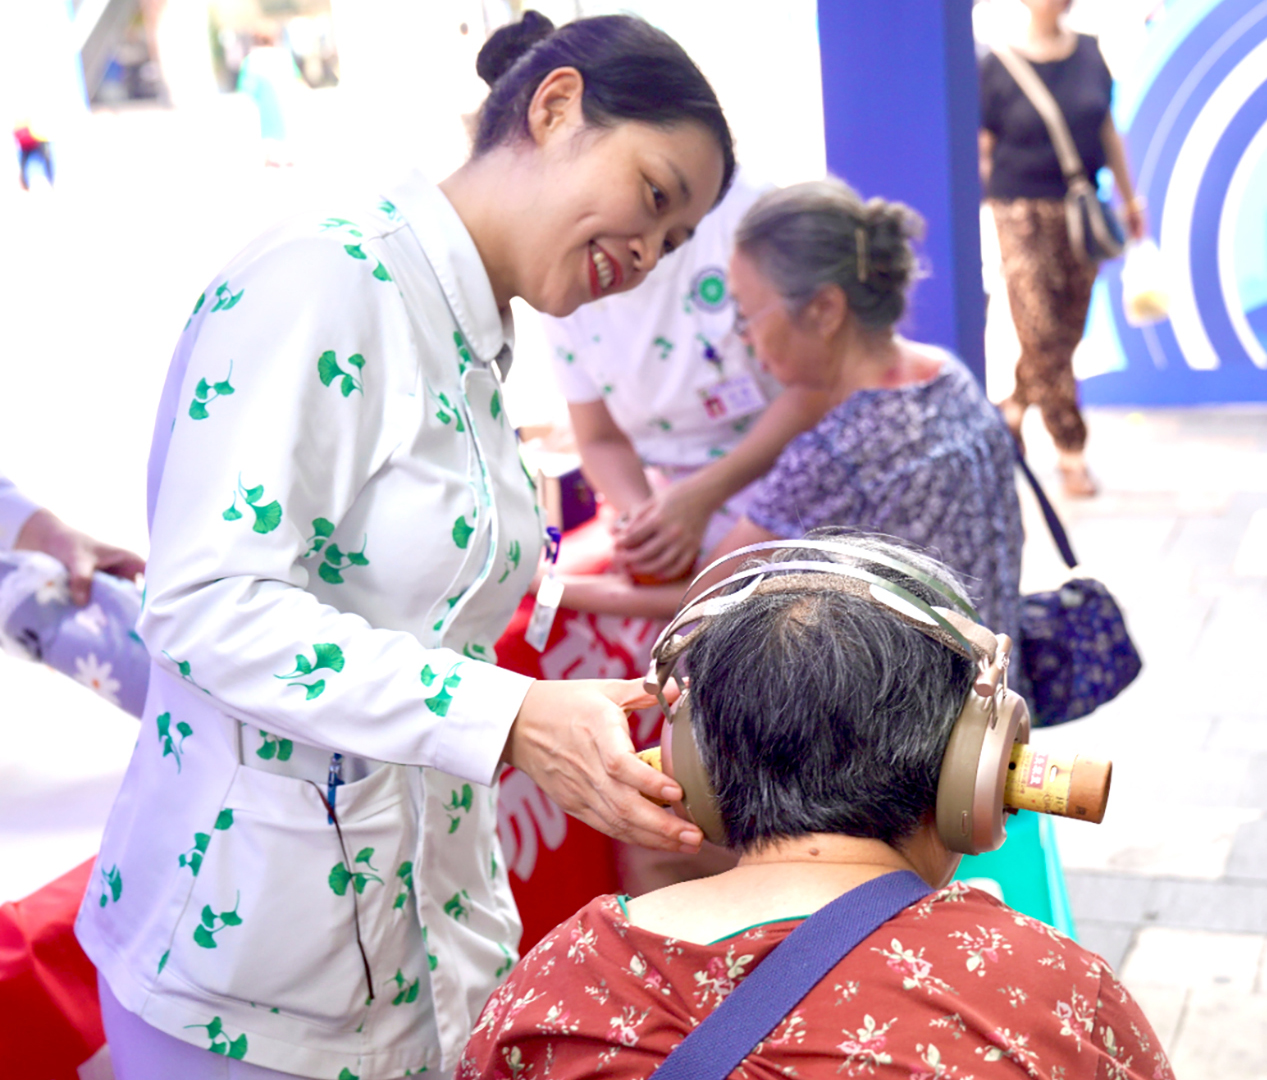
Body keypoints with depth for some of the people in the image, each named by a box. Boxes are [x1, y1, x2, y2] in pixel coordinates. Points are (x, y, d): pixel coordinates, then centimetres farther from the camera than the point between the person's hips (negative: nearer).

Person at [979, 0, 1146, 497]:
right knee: (1041, 333, -7)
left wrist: (1130, 197, 15)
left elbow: (1108, 131, 14)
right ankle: (1072, 452, 0)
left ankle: (1014, 406, 31)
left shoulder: (1090, 54, 6)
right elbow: (982, 151, -3)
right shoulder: (997, 68, -6)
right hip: (1022, 213, -4)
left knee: (1067, 330, 8)